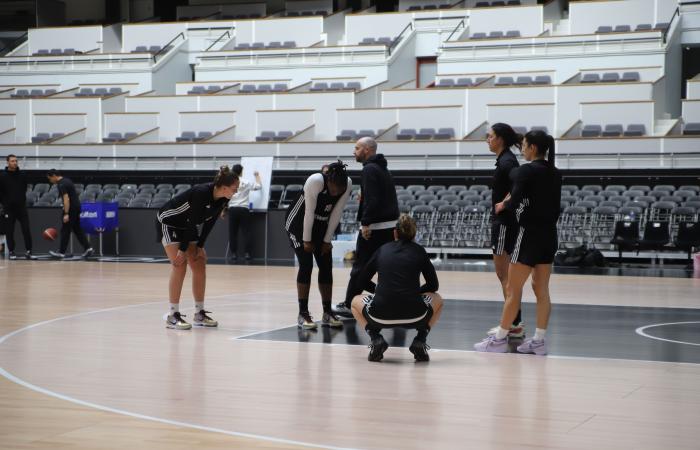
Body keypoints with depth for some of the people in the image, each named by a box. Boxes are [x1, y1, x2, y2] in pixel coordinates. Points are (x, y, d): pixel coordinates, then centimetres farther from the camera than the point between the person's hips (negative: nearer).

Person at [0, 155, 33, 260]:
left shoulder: (22, 175, 2)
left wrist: (23, 200, 8)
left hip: (21, 207, 1)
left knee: (26, 229, -3)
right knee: (9, 231, 3)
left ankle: (28, 250, 2)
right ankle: (11, 252, 12)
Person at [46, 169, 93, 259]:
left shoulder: (61, 185, -16)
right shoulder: (66, 180, 14)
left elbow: (66, 199, -23)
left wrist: (66, 214, -25)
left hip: (71, 208, -10)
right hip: (77, 206, 10)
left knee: (65, 230, -2)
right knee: (77, 229, 12)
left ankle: (61, 252, 4)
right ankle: (88, 248, 6)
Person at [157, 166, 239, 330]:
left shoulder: (223, 200, -11)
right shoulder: (201, 193, -34)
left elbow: (209, 223, -1)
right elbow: (192, 221, -29)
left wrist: (200, 246, -4)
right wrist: (183, 250, -24)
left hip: (186, 225, 8)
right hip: (168, 222, -8)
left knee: (200, 266, 1)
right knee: (179, 266, -17)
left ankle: (199, 314, 8)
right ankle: (172, 316, -13)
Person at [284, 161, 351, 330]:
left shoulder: (348, 184, -18)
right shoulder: (315, 181, -33)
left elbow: (336, 214, -10)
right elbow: (309, 212, -25)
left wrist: (327, 240, -6)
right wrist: (307, 240, -18)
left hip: (320, 224, 5)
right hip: (298, 222, -5)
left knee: (326, 266, 1)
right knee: (306, 264, -13)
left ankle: (327, 312, 7)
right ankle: (303, 314, -9)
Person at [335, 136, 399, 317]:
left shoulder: (369, 169, -12)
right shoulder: (383, 169, 18)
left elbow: (371, 199, -22)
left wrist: (365, 223, -21)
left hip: (374, 228, -9)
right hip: (391, 225, 9)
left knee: (360, 266, 0)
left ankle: (349, 306, 7)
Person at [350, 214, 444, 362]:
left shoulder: (382, 250, 16)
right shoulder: (419, 251, 13)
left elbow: (361, 281, 23)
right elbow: (433, 285, 19)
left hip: (380, 316, 0)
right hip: (414, 316, 0)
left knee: (356, 301, 33)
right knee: (437, 300, 32)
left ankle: (376, 339, 9)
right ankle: (420, 341, 13)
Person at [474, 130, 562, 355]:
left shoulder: (527, 170, -13)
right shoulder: (555, 173, 10)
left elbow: (515, 203, -19)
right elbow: (554, 206, 12)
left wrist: (503, 205, 1)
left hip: (530, 234, -7)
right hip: (549, 234, 7)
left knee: (513, 289, -1)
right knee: (542, 290, 8)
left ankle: (500, 338, 4)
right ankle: (539, 340, 8)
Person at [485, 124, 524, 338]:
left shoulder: (506, 160, -16)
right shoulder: (505, 159, 14)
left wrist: (505, 203, -22)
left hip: (504, 222, -10)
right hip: (503, 220, 10)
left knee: (504, 274, -5)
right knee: (505, 274, 13)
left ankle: (514, 324, -1)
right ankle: (513, 322, 17)